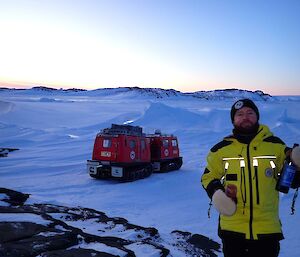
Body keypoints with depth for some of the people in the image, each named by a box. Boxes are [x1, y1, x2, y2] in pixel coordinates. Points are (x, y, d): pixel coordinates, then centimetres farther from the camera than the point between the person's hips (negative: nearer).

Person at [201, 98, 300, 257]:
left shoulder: (275, 145, 0)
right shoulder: (221, 149, -1)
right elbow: (208, 176, 10)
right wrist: (216, 193, -9)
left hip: (267, 228, 0)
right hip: (232, 227, 0)